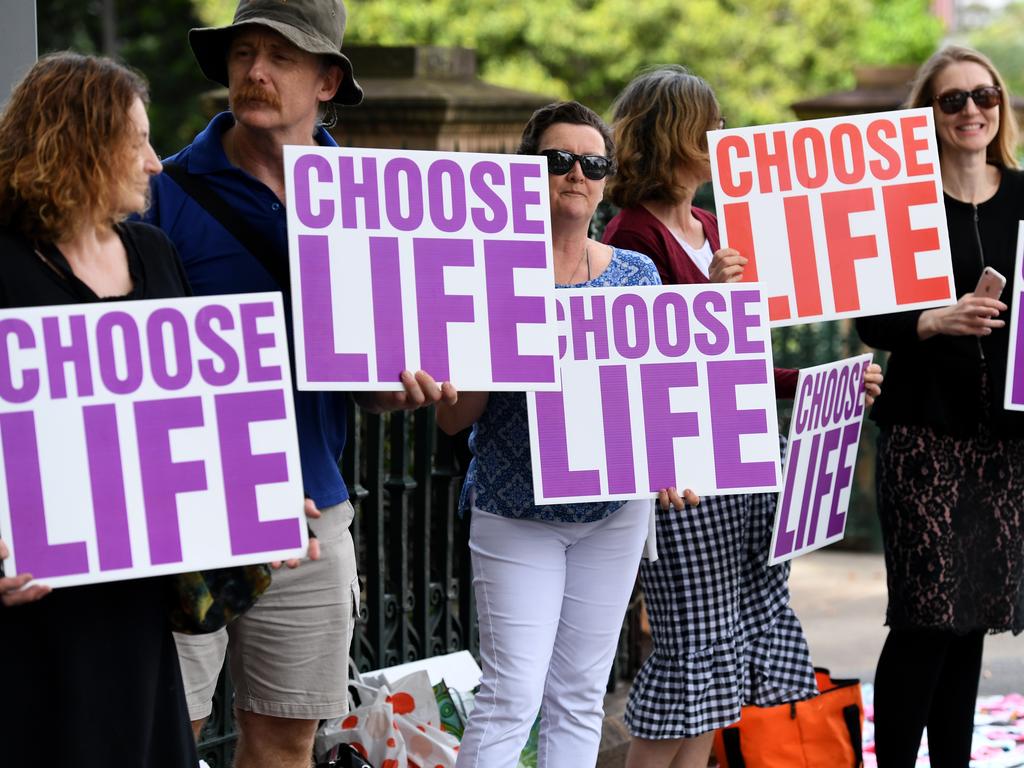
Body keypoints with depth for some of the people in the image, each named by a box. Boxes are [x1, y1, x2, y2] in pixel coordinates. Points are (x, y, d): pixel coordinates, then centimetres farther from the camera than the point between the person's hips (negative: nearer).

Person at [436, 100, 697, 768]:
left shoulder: (638, 274, 6)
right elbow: (451, 418, -4)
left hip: (615, 511, 4)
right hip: (516, 508, -4)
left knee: (581, 694, 7)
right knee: (513, 695, -11)